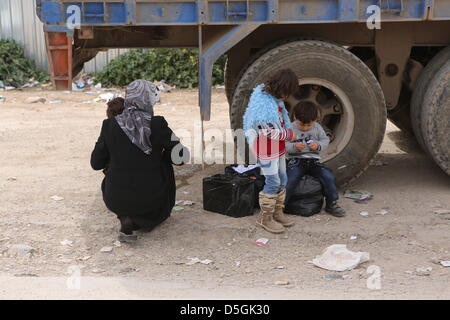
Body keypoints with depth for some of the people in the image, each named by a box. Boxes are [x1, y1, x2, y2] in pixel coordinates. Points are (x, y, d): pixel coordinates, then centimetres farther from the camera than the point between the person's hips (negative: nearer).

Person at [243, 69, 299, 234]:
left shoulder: (274, 97, 4)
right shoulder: (263, 103, -26)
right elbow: (269, 132, -25)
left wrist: (287, 131, 5)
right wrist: (289, 134, -11)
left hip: (278, 146, 10)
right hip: (265, 148, -10)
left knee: (282, 180, 14)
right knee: (272, 183, -5)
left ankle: (277, 212, 27)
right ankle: (265, 217, 10)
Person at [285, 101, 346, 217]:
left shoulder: (317, 128, 7)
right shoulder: (291, 128, -2)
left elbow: (325, 140, 10)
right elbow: (284, 145, -5)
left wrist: (318, 145, -12)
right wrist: (294, 146, -25)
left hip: (313, 160, 3)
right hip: (296, 160, -3)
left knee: (329, 177, -15)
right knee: (290, 180, -29)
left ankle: (332, 204, 5)